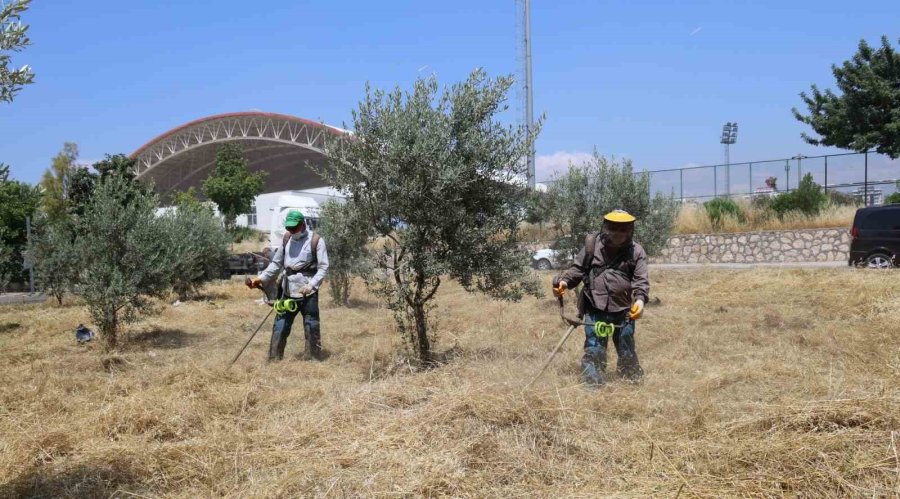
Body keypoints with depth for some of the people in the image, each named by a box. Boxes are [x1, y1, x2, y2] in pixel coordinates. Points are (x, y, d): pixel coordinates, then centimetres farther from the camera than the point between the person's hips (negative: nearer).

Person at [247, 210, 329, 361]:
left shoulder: (316, 241, -7)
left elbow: (323, 267, -9)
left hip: (308, 293, -4)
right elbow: (276, 263, 15)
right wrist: (262, 278, 4)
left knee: (312, 329, 3)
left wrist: (311, 285, -21)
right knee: (279, 328, 7)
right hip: (288, 292, 5)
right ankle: (273, 361, 16)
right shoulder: (286, 239, 9)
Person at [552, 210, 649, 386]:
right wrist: (564, 281, -11)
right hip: (595, 309, -1)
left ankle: (634, 381, 31)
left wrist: (640, 299, -25)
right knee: (594, 350, 0)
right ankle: (592, 384, 8)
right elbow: (578, 268, 6)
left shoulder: (636, 252, -1)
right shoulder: (593, 245, -1)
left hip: (623, 310, 1)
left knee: (627, 349, 14)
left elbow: (641, 280, -7)